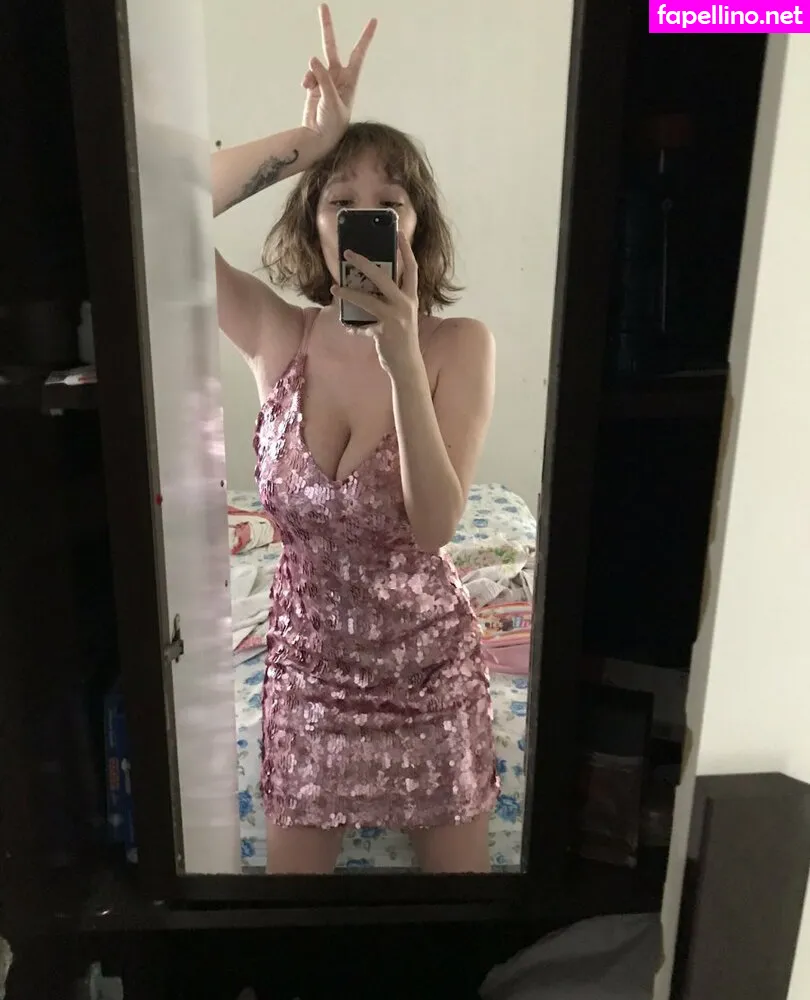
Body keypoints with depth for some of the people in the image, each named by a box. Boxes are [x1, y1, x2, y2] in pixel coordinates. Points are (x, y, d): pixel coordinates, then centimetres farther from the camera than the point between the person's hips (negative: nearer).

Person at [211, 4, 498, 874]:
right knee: (294, 863, 21)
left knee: (457, 866, 19)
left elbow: (434, 524, -23)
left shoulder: (462, 345, -14)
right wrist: (308, 139, -22)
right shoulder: (276, 336, -8)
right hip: (308, 664, 2)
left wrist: (403, 361, -33)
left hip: (429, 664, -1)